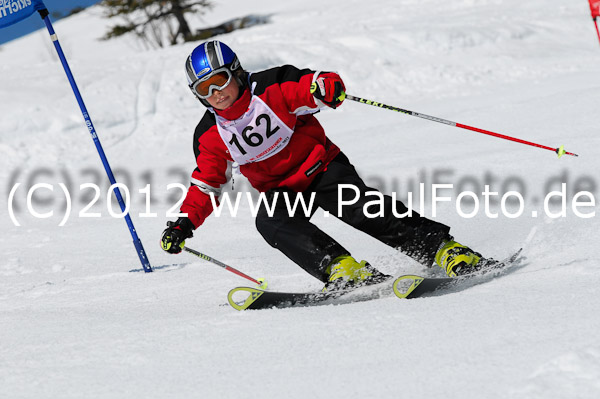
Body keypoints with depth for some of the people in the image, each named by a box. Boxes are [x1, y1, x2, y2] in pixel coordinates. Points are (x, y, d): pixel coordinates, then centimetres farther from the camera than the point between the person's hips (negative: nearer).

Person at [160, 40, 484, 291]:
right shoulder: (210, 136, -1)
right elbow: (205, 184, 6)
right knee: (270, 222, -30)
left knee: (359, 208, -28)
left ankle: (443, 248, -30)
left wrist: (326, 87, -47)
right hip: (280, 190, 4)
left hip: (320, 167, -3)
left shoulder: (270, 90, -13)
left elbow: (312, 86, -22)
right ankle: (340, 268, -39)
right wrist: (184, 223, -7)